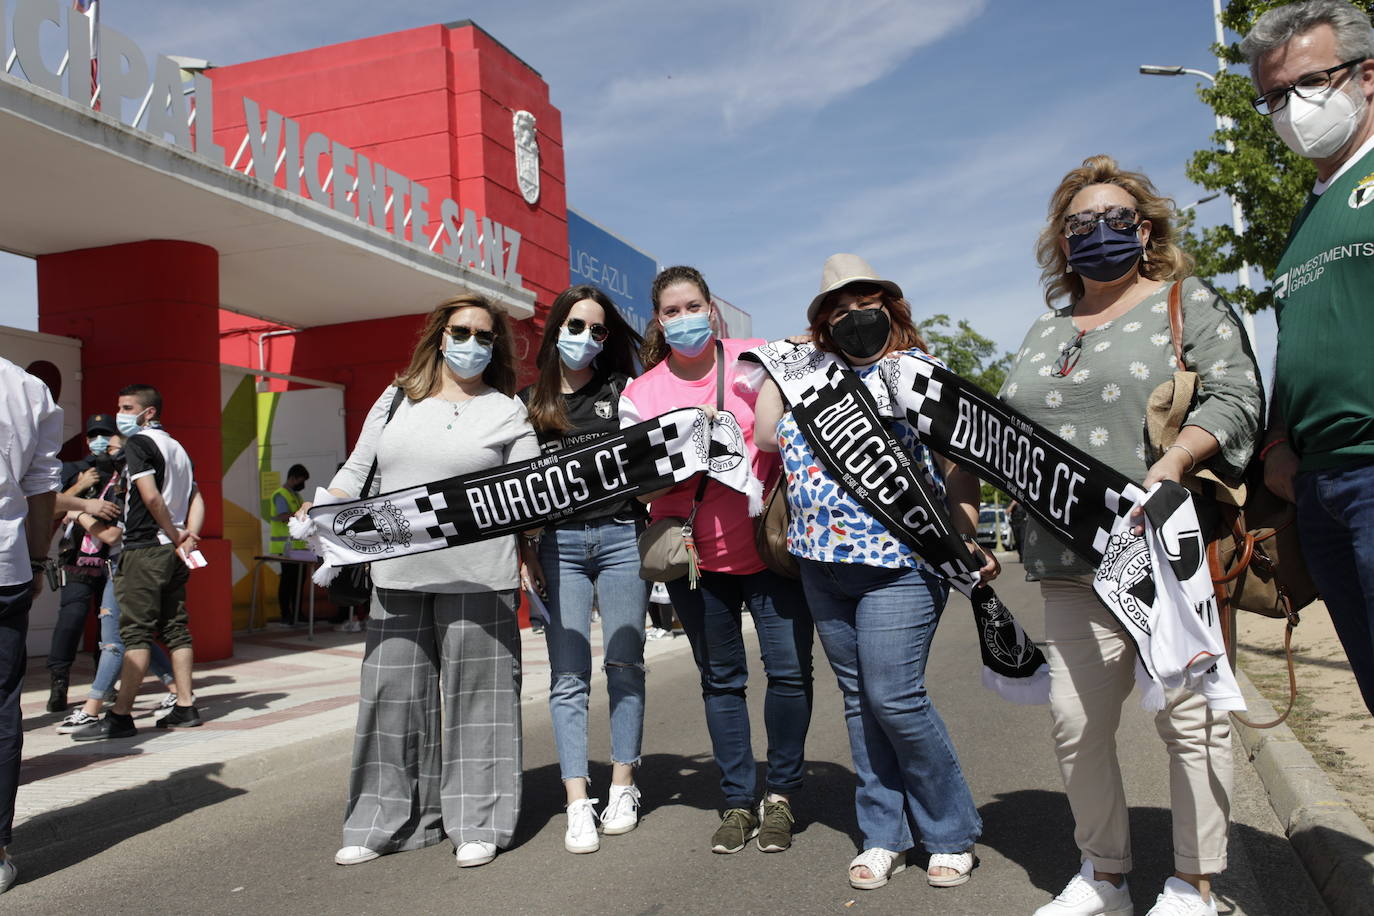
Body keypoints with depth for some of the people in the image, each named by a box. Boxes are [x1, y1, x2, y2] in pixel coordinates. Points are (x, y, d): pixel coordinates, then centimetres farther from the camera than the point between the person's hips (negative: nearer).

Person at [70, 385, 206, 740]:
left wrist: (176, 537, -9)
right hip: (172, 553, 8)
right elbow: (196, 499, 14)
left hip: (145, 548, -8)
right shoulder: (177, 448, 19)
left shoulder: (137, 443, -7)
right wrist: (187, 539, 2)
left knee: (136, 633, -8)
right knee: (175, 629, 9)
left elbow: (150, 496, -18)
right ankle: (185, 708, 9)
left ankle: (120, 716, -6)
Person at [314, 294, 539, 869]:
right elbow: (356, 471, 16)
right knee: (393, 691, 5)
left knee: (474, 691, 2)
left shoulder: (507, 410, 6)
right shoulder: (396, 399, 14)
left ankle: (477, 823, 13)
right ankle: (389, 821, 18)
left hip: (477, 577, -3)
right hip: (398, 573, 3)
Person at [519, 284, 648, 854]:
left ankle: (623, 786, 18)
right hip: (559, 543, 1)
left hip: (621, 535, 0)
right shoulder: (530, 401, 10)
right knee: (568, 675, -1)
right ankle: (578, 803, 2)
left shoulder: (621, 389, 8)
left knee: (624, 663, 6)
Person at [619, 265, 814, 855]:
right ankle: (738, 801, 25)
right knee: (720, 680, 11)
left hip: (770, 545, -1)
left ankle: (781, 793, 18)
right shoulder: (641, 393, 1)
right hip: (697, 556, 1)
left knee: (790, 670, -4)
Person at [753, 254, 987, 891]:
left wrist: (969, 541, -9)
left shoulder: (921, 368, 3)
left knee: (894, 697, -9)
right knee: (859, 700, 10)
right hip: (822, 563, 6)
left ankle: (951, 834, 12)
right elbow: (766, 436, 6)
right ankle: (882, 836, 22)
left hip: (899, 562, -5)